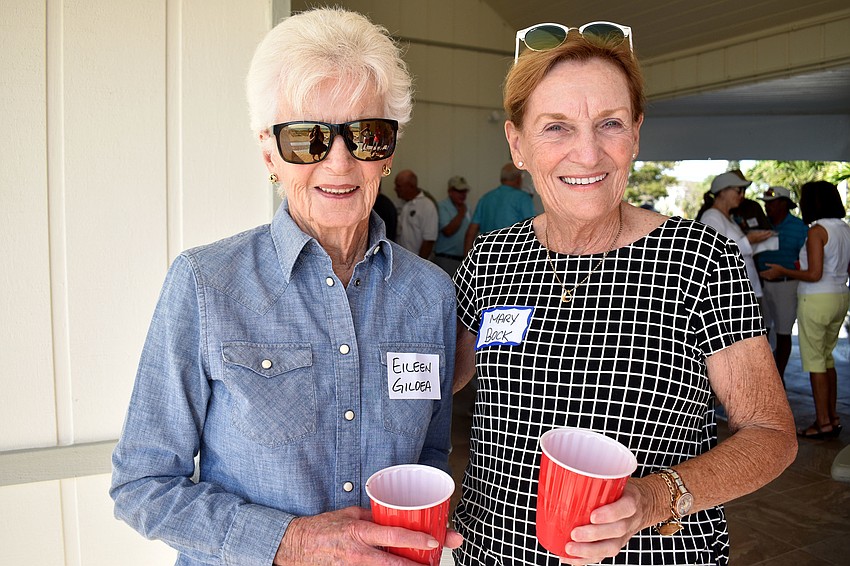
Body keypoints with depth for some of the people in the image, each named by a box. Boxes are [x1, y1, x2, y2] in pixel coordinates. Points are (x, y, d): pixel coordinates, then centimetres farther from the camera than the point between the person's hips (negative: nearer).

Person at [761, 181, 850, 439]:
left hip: (816, 301, -8)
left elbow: (814, 275, -19)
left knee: (815, 361, 1)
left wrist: (782, 271, -9)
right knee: (827, 358, 18)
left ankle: (823, 423, 7)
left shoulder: (817, 231, -15)